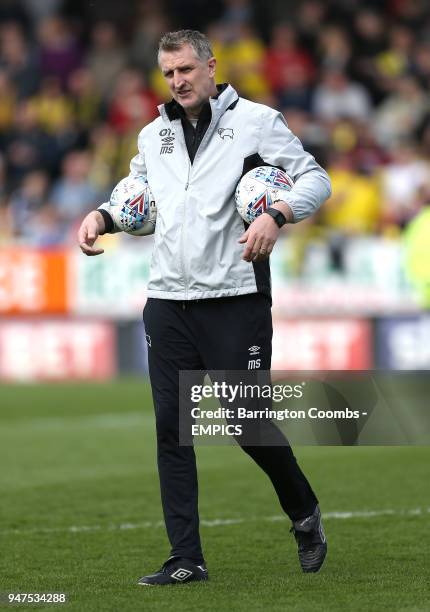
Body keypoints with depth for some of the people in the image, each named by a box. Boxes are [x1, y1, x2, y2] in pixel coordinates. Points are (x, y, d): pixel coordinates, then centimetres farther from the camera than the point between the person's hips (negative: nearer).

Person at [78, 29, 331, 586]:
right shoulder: (153, 135, 16)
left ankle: (304, 513, 23)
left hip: (236, 297, -5)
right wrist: (101, 216, 7)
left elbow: (315, 179, -3)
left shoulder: (254, 120, 0)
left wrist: (277, 216, -21)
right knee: (171, 428, 1)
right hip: (167, 300, 5)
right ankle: (186, 559, 5)